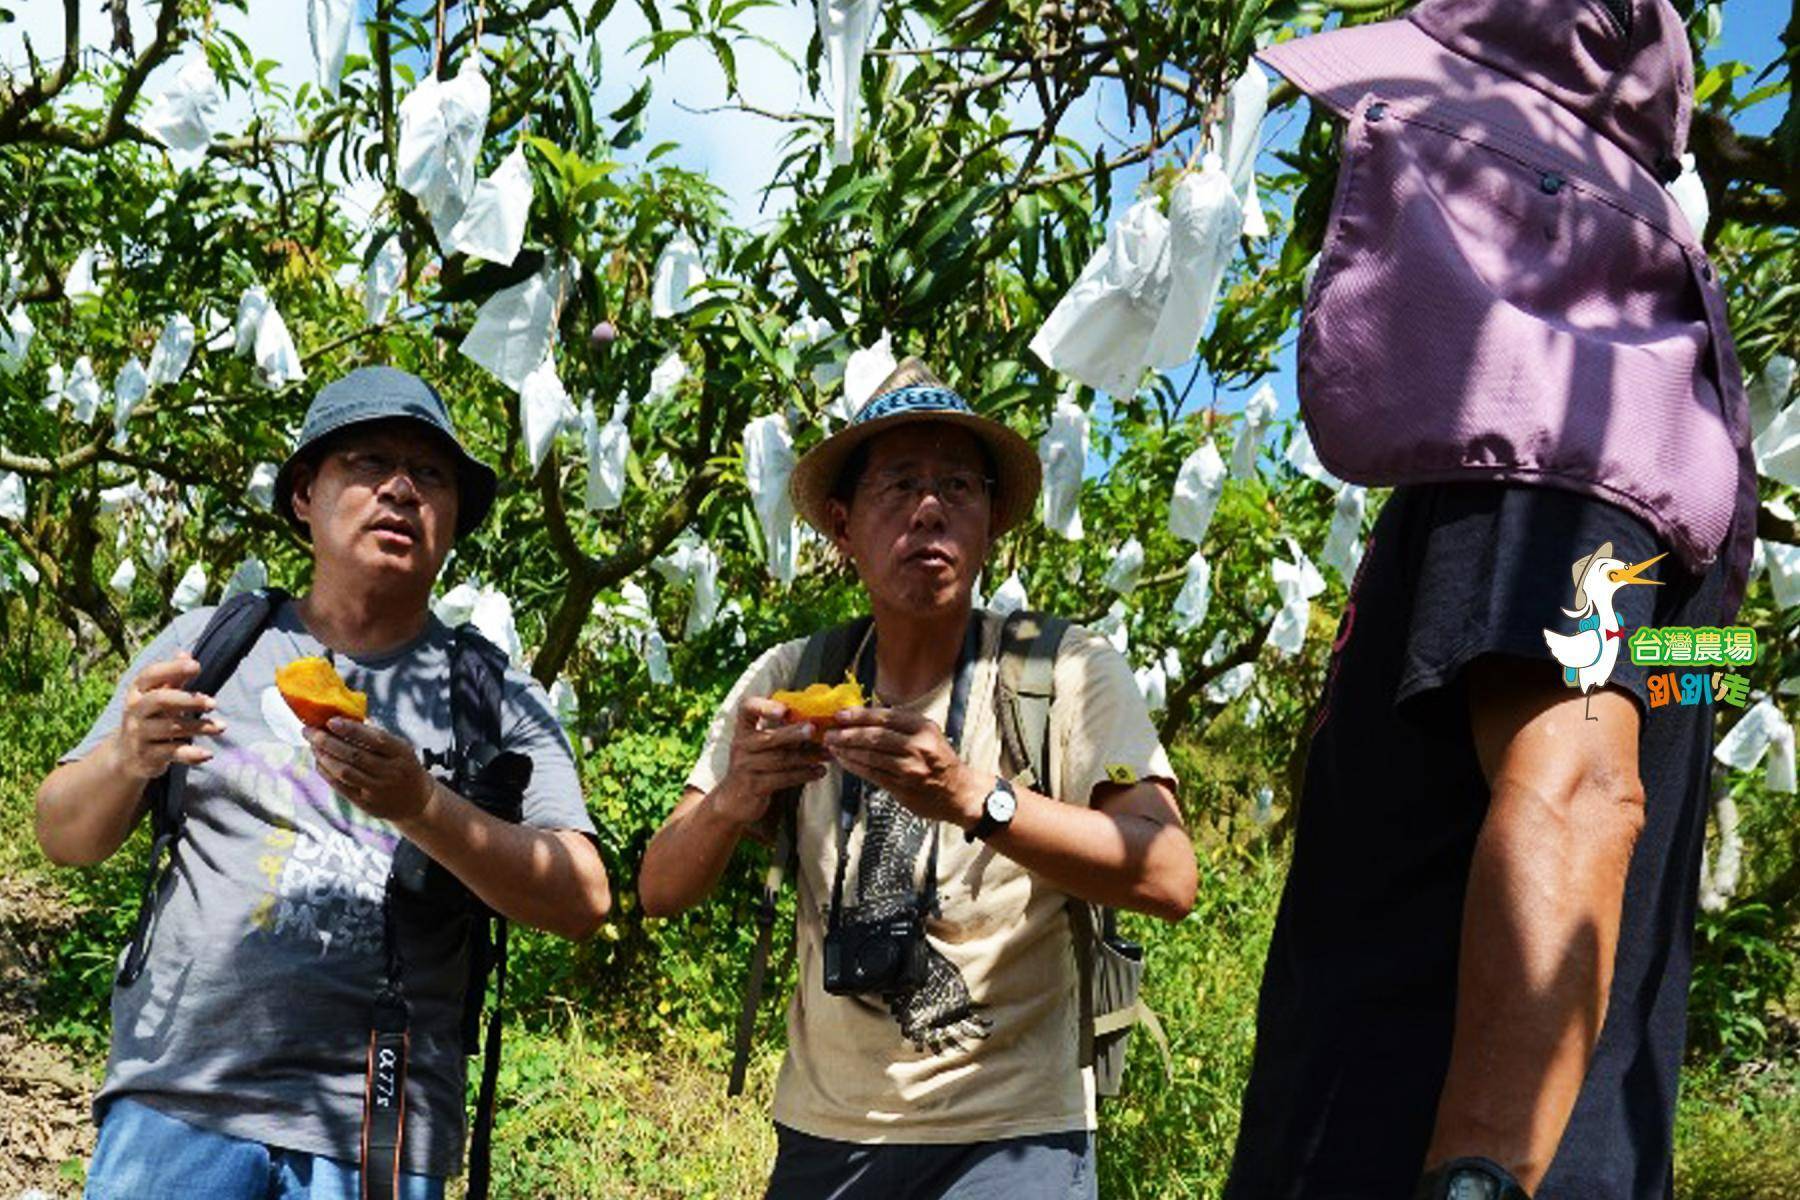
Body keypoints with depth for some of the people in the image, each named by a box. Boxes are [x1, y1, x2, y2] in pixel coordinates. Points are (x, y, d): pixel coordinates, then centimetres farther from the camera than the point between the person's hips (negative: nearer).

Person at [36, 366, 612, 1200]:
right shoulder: (209, 644, 7)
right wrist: (128, 759, -14)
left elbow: (582, 902, -6)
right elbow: (63, 839, 8)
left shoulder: (493, 697, 4)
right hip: (177, 1104, 1)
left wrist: (421, 807, -22)